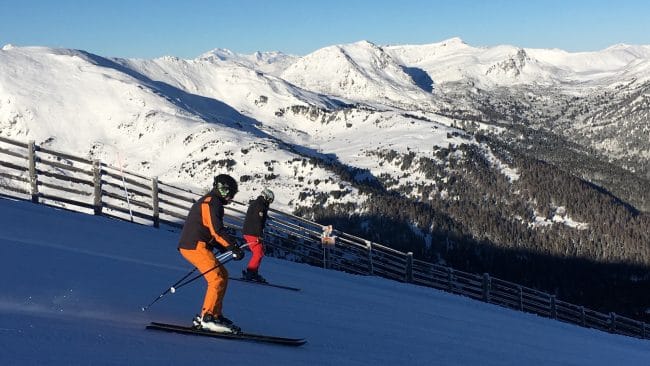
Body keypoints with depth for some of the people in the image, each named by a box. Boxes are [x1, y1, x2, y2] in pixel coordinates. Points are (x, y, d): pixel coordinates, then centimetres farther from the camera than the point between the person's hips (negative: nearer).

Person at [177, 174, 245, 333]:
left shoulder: (208, 202, 25)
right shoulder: (212, 202, -9)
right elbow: (217, 230, -20)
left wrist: (225, 247, 17)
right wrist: (234, 247, -21)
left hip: (192, 245, 11)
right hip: (196, 246, -11)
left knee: (223, 275, 13)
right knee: (217, 279, -15)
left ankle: (214, 314, 13)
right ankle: (207, 318, -17)